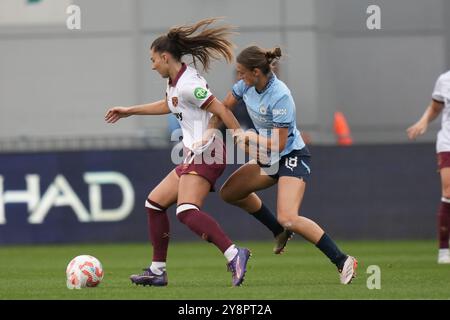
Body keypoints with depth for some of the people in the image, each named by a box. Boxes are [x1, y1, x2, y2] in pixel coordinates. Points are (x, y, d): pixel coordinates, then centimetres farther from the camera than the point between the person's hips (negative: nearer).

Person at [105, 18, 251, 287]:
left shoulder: (187, 84, -15)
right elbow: (168, 105, 37)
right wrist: (129, 111, 44)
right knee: (155, 203, 16)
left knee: (187, 210, -29)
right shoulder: (175, 82, 15)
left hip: (205, 155, -11)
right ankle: (158, 271, 21)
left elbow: (220, 109, -19)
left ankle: (234, 255, -41)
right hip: (194, 156, 11)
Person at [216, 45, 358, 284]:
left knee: (288, 218, -24)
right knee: (229, 193, 12)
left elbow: (278, 144, -25)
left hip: (292, 157, -9)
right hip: (268, 159, 9)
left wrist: (252, 138, -13)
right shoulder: (246, 86, -5)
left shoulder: (280, 97, -28)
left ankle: (342, 261, -17)